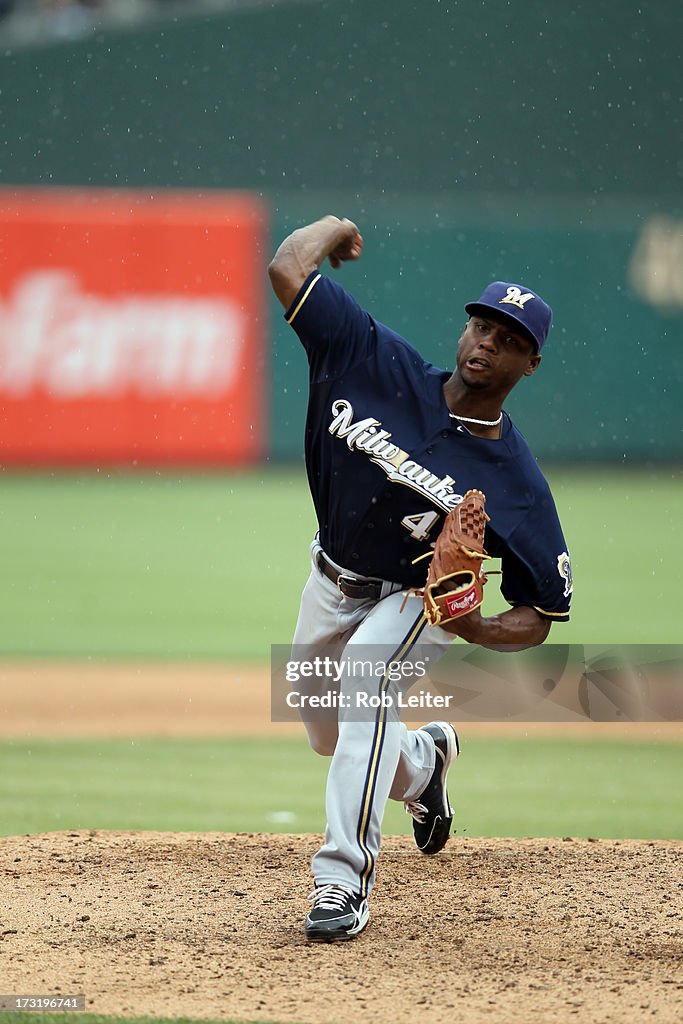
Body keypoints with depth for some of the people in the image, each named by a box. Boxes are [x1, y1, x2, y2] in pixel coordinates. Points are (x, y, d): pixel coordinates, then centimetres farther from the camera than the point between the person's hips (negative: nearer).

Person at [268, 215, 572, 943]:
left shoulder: (516, 481, -24)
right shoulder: (385, 367, -21)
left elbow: (539, 617, -19)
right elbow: (288, 269, -25)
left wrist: (475, 627, -37)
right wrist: (336, 228, -8)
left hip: (419, 600, -5)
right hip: (331, 583, 5)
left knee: (362, 676, -35)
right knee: (330, 738, 19)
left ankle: (343, 878, -35)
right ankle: (423, 760, 57)